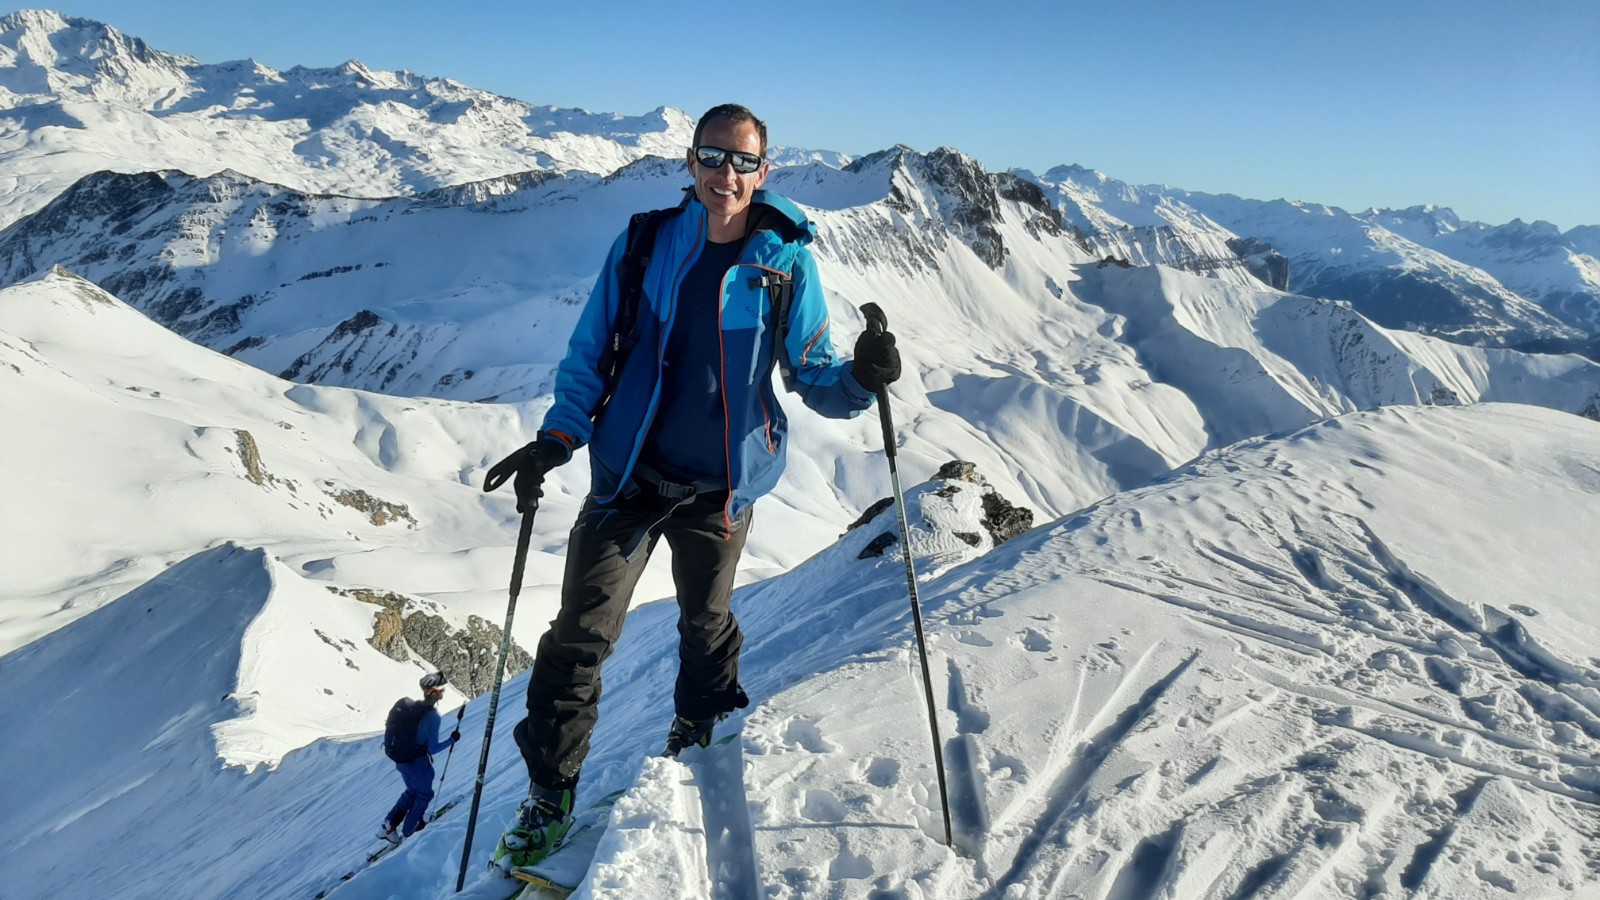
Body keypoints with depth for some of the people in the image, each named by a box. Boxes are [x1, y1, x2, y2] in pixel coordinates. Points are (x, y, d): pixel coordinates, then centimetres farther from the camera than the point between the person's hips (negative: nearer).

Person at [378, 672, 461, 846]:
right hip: (419, 763, -7)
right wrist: (452, 739, -9)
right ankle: (407, 833, 23)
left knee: (412, 791, 28)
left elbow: (390, 727, 7)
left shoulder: (407, 704, -3)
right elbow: (433, 748, -22)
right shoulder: (432, 716, -24)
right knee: (424, 795, 17)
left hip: (400, 760, 7)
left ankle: (388, 826, 24)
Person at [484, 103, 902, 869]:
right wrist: (555, 440, -9)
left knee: (707, 625, 21)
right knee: (580, 637, -1)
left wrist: (860, 380, -27)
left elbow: (811, 376, -6)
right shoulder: (645, 244, -5)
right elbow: (590, 353, 1)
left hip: (720, 488, 1)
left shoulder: (785, 262, -7)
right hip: (630, 476, 0)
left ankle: (699, 739, 48)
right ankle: (548, 799, 16)